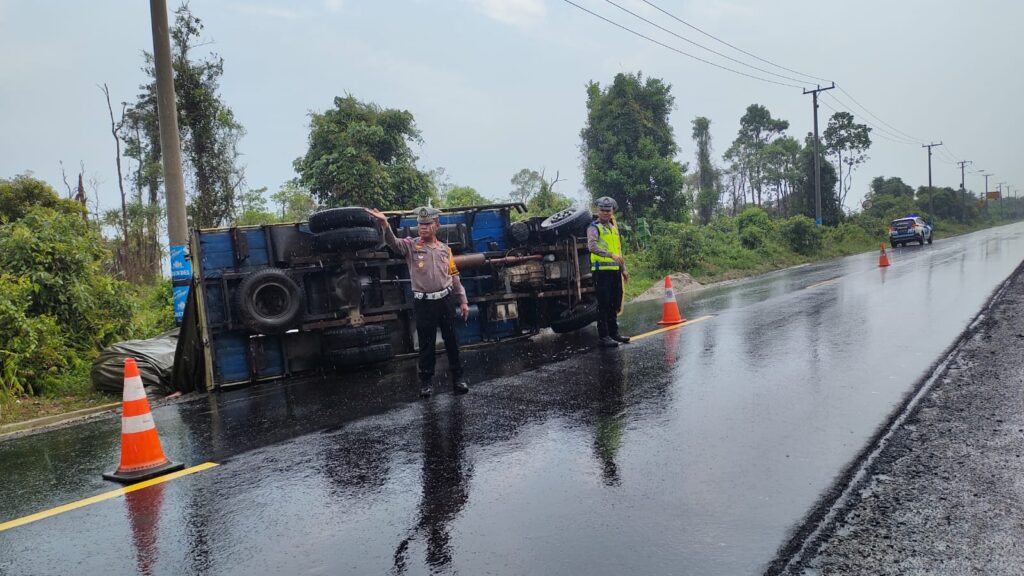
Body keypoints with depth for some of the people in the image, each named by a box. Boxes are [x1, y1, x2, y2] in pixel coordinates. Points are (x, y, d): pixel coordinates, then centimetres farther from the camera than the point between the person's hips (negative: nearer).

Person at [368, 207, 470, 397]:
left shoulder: (445, 249, 8)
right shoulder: (411, 245, -1)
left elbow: (454, 277, 12)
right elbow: (393, 242, -22)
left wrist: (463, 301, 10)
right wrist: (385, 225, -43)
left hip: (446, 300, 2)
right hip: (424, 303, -2)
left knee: (451, 341, 9)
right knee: (426, 344, 6)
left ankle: (457, 377, 21)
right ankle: (426, 380, 20)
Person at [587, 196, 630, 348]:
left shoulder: (613, 228, 20)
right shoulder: (594, 228, -5)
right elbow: (592, 246, -24)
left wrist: (624, 269, 21)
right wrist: (611, 255, -34)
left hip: (615, 270, 8)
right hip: (602, 271, -7)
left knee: (614, 304, 12)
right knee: (603, 305, -5)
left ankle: (613, 332, 22)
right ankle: (604, 336, -2)